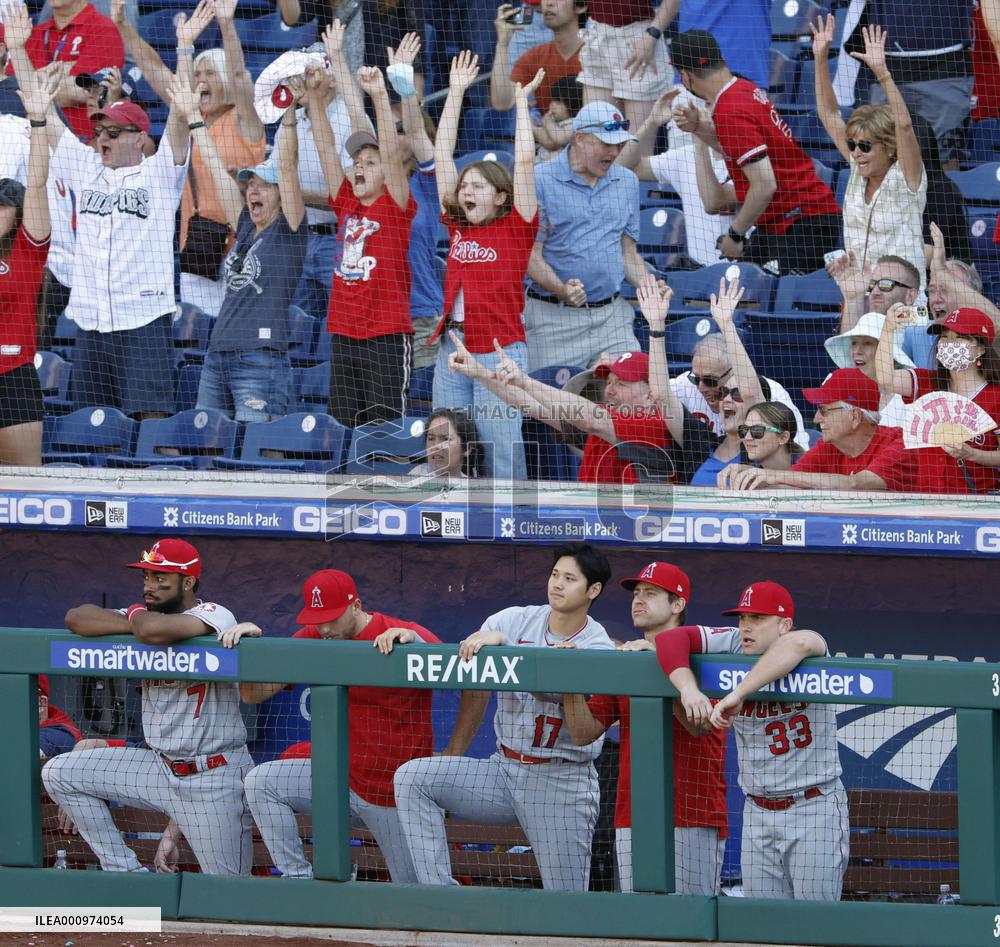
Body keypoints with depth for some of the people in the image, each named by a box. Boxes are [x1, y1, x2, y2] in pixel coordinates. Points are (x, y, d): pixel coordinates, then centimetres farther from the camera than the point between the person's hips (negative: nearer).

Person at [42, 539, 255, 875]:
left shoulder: (214, 617, -15)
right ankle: (125, 872, 3)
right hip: (157, 767, 7)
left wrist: (136, 617, -11)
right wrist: (132, 622, -15)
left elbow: (154, 631, -34)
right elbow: (76, 618, -3)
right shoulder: (145, 617, 8)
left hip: (213, 778, -7)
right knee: (59, 774, -1)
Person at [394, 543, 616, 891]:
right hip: (506, 768, 4)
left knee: (566, 903, -8)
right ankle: (439, 892, -18)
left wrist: (501, 643, -29)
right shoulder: (514, 620, 5)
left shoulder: (598, 646, -8)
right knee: (412, 778, -14)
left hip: (562, 783, -4)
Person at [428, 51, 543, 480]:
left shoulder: (516, 228, -1)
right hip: (452, 347, 5)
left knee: (501, 451, -4)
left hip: (500, 352, -5)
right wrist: (456, 94, 13)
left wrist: (521, 101, -1)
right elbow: (442, 156, 13)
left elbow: (524, 162, -8)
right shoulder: (458, 226, 11)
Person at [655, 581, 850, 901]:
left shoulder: (812, 656, -13)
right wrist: (688, 688, -25)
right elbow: (671, 640, -6)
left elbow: (798, 644, -37)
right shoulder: (734, 646, 1)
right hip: (758, 813, 5)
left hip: (815, 811, -5)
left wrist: (737, 695, -40)